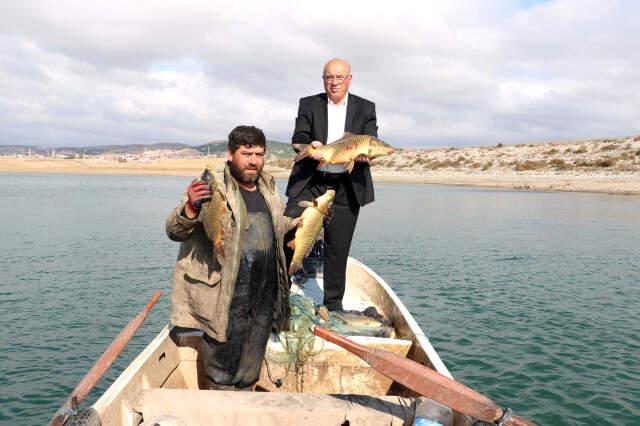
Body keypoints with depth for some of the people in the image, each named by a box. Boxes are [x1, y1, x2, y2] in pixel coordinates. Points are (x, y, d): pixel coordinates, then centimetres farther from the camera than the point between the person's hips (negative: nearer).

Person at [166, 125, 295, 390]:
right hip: (227, 298, -6)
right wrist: (190, 208, -33)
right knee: (222, 378, 7)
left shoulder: (268, 187, 11)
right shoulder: (212, 188, -10)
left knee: (249, 376, 20)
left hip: (265, 297, 6)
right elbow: (174, 231, -13)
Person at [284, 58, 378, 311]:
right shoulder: (308, 105, 8)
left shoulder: (365, 108, 9)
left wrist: (364, 153, -25)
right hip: (309, 182, 0)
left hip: (346, 187, 0)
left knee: (337, 248, 8)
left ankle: (333, 303, 22)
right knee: (287, 233, -8)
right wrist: (310, 146, -27)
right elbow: (298, 139, -3)